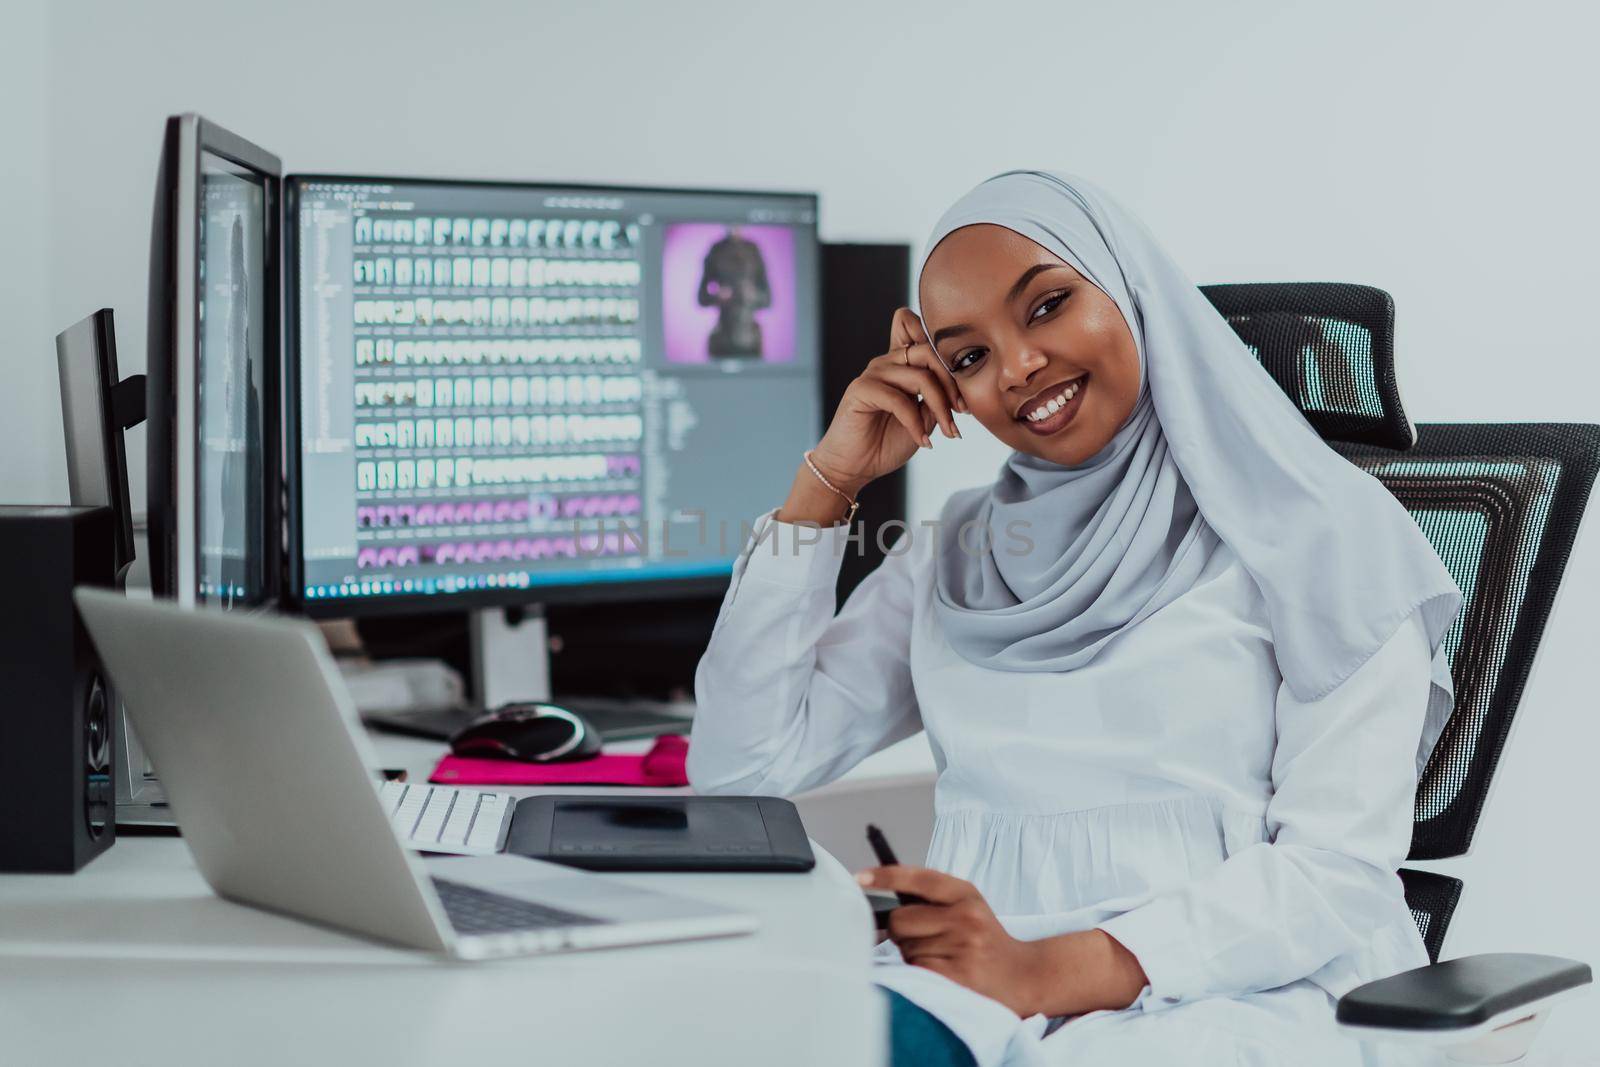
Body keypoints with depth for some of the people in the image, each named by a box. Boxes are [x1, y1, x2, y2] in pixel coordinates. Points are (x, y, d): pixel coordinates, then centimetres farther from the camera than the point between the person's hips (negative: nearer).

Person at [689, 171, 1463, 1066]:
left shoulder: (1319, 530, 5)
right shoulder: (956, 555, 21)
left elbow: (1340, 867, -5)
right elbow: (741, 766, 15)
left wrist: (1053, 972, -18)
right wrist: (829, 479, 11)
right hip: (971, 988, 4)